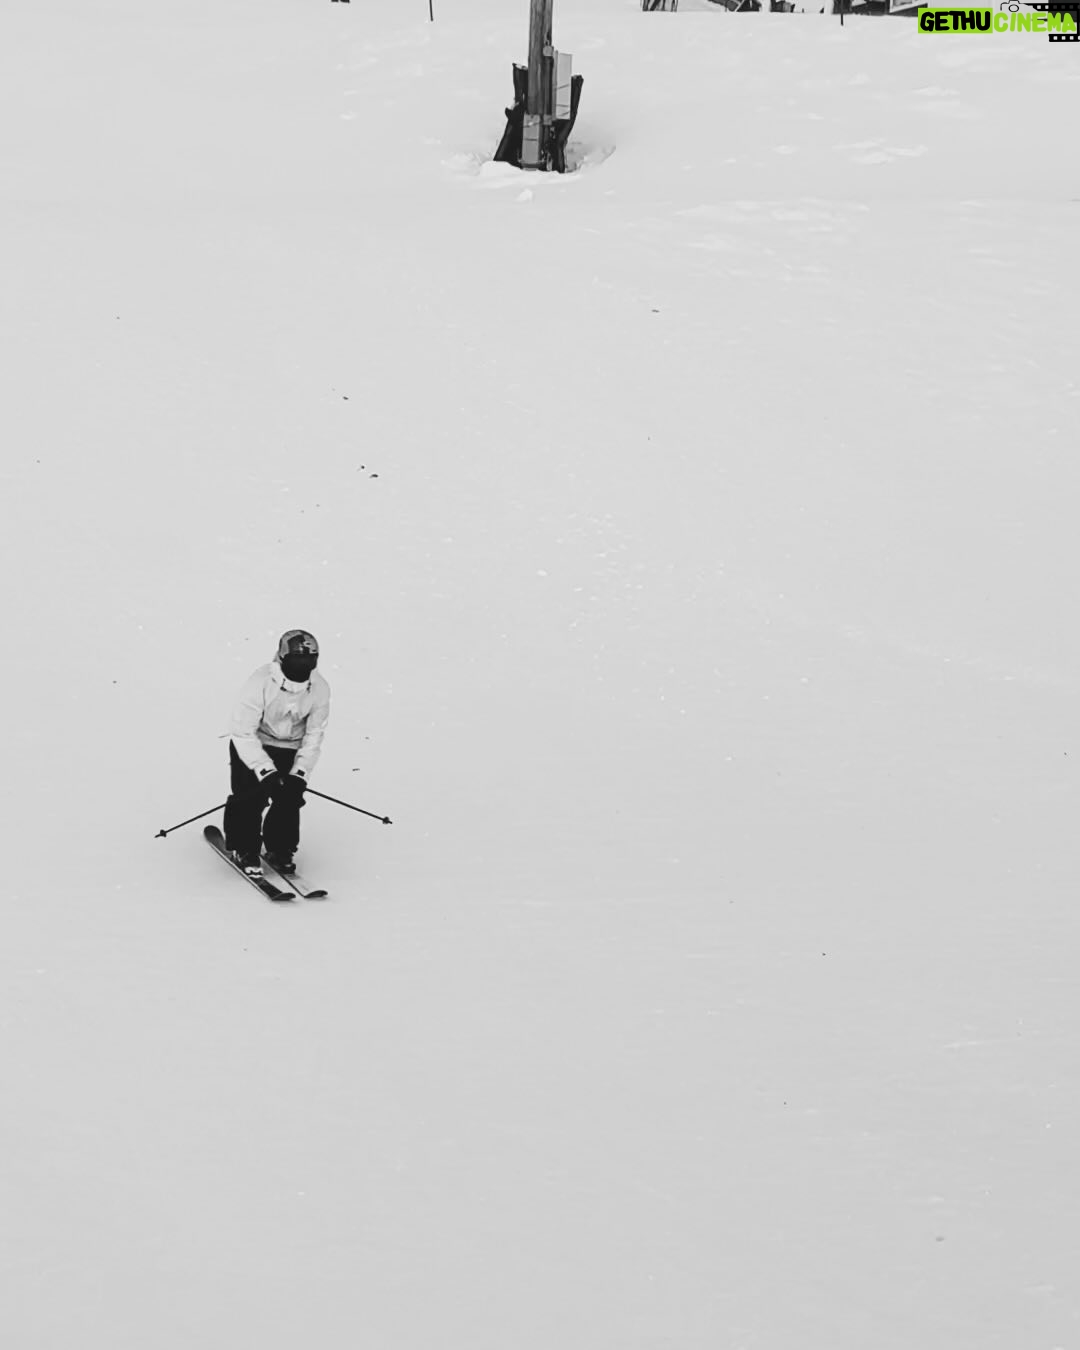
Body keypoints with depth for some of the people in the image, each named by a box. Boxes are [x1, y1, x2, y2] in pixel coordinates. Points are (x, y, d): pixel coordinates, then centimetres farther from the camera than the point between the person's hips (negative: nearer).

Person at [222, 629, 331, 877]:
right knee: (252, 796, -14)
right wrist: (266, 770, -30)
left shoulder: (319, 689, -16)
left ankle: (279, 849, 15)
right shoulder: (261, 682, -29)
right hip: (251, 745, -3)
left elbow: (314, 736, -7)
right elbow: (241, 730, -26)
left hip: (290, 749, 3)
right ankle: (245, 851, 5)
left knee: (290, 796, -6)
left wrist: (299, 774, -17)